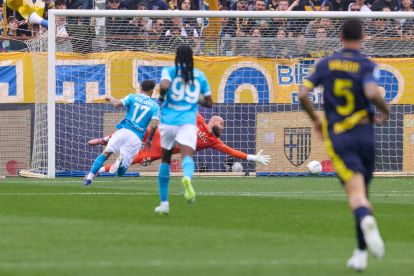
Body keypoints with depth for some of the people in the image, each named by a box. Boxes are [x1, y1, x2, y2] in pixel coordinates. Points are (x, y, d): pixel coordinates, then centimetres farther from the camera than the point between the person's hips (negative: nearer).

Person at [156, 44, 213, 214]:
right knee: (187, 156, -17)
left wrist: (161, 96, 2)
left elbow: (164, 86, -18)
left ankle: (164, 202, 17)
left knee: (165, 159, 16)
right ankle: (187, 177, -55)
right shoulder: (200, 76, 12)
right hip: (188, 122, 0)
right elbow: (209, 103, 18)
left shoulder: (169, 71, 4)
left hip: (168, 121, 0)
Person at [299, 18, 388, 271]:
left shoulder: (326, 65, 6)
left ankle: (366, 221, -48)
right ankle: (361, 253, 15)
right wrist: (385, 110, -2)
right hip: (364, 134, 0)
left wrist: (315, 119, 18)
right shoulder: (367, 66, -3)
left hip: (337, 137, 0)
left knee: (356, 192, -13)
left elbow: (303, 94, 1)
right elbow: (372, 92, -22)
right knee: (363, 191, 15)